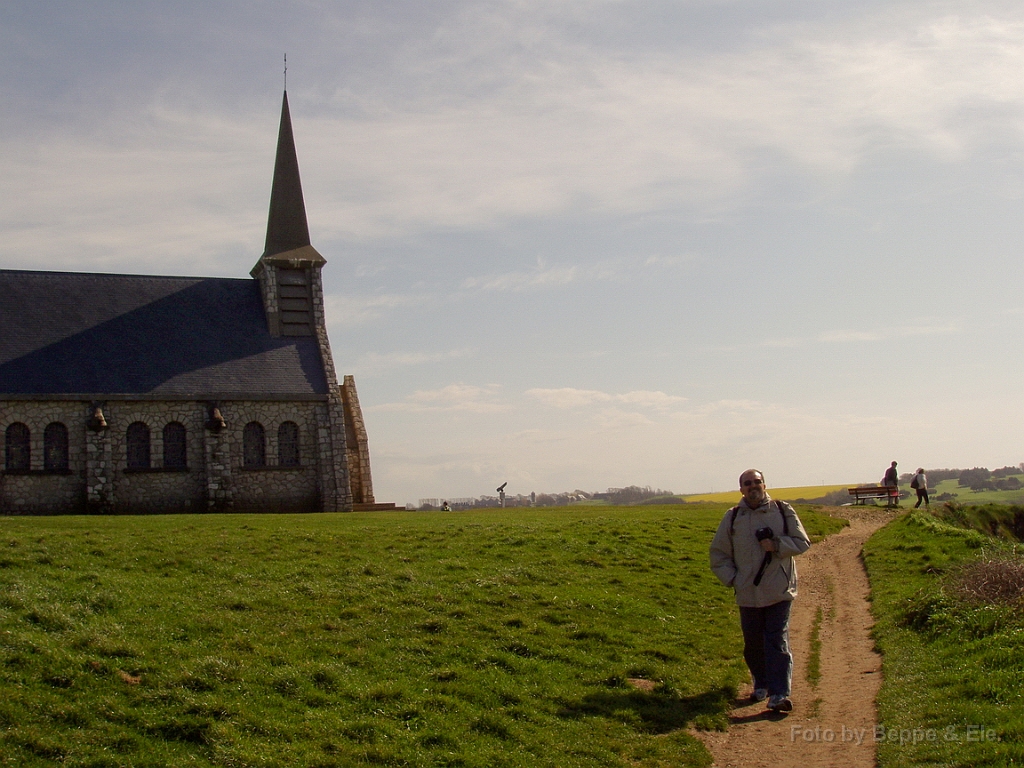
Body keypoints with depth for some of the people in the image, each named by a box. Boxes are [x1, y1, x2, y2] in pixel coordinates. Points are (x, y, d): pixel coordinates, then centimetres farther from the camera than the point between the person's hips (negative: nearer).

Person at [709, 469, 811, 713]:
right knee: (753, 644, 9)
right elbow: (718, 553, 12)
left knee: (777, 642, -9)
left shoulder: (783, 511, 3)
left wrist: (777, 545, -13)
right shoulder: (732, 517, 7)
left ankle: (778, 694, -10)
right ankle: (761, 685, 30)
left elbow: (802, 542, 4)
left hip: (779, 592, -2)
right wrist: (731, 579, -1)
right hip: (748, 593, 2)